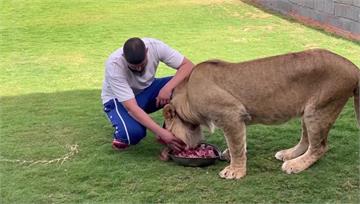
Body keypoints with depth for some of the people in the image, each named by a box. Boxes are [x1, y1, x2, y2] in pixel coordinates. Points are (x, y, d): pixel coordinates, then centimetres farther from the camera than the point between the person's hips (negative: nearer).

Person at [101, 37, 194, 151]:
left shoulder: (155, 46, -25)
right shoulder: (113, 65, -34)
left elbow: (188, 65, -20)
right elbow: (131, 107, -37)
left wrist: (168, 87, -37)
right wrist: (161, 132, -44)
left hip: (147, 89, 4)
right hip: (119, 100, -4)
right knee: (133, 132, -37)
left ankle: (170, 131, -6)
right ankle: (122, 135, 0)